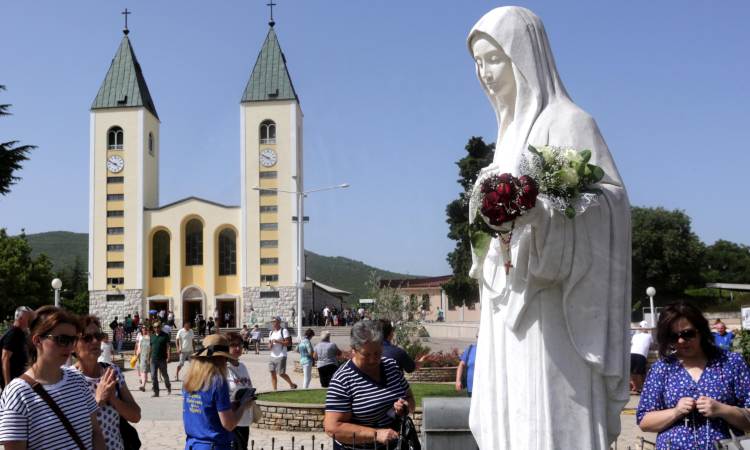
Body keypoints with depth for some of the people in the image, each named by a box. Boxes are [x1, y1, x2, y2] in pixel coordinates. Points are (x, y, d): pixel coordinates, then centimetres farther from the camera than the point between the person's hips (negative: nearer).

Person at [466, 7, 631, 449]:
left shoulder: (568, 122, -4)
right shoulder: (512, 131, 19)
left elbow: (611, 199, -15)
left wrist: (540, 210, -28)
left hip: (549, 313, -8)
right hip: (509, 311, 8)